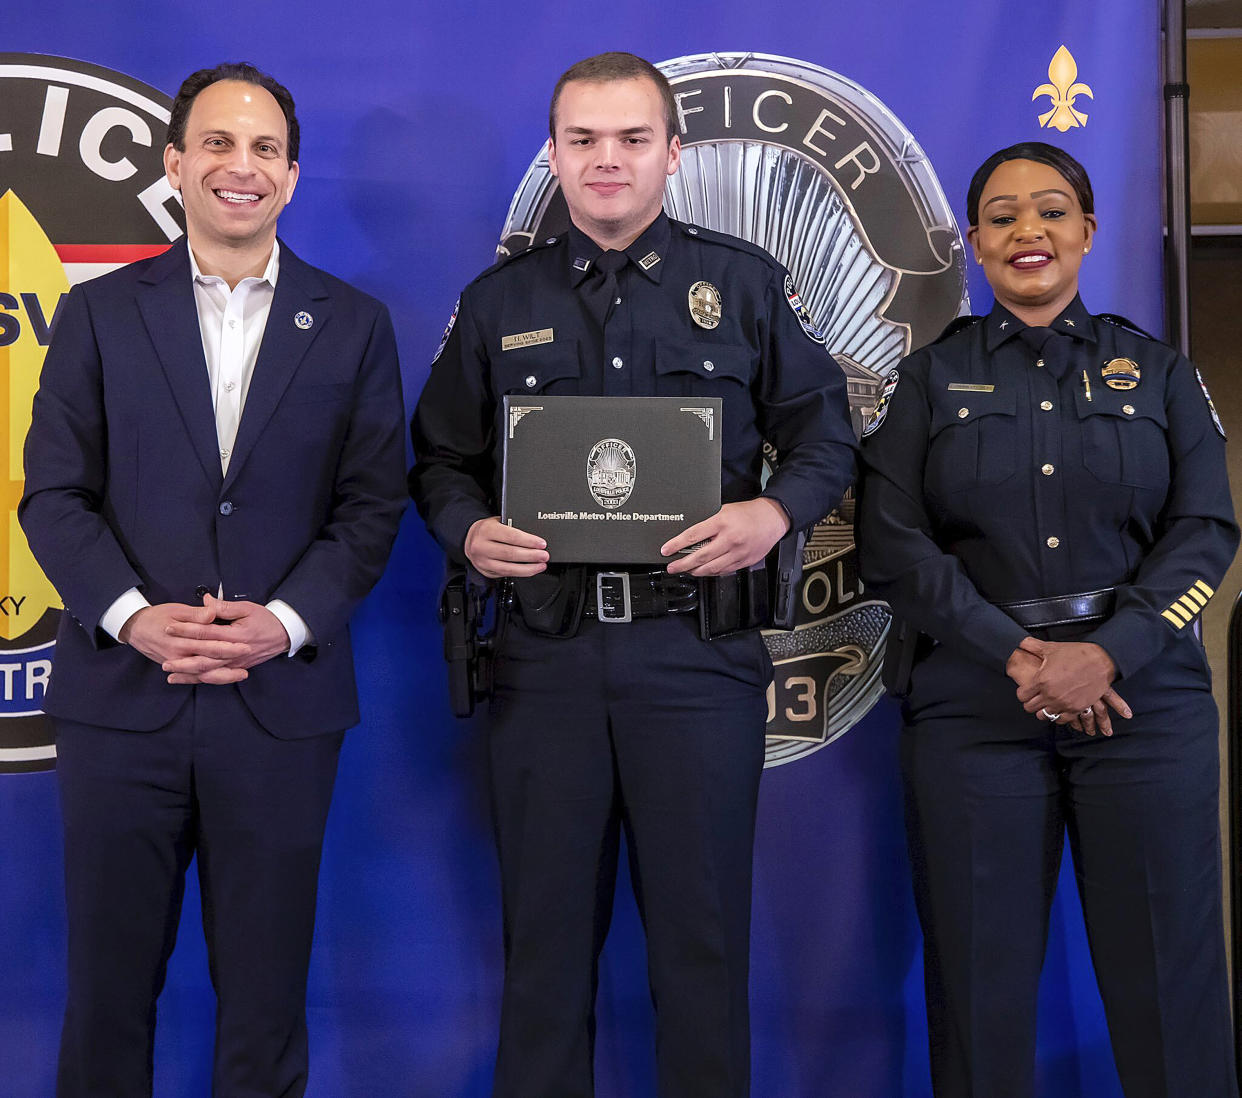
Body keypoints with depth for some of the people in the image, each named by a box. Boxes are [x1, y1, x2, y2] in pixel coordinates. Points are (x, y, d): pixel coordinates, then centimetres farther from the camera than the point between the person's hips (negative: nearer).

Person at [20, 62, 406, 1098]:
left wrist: (287, 621, -11)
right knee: (109, 980, 9)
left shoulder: (354, 324, 7)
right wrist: (132, 616, -12)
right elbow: (54, 492, 3)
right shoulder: (100, 314, 7)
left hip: (283, 698, 0)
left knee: (266, 989, 9)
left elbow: (374, 500, 3)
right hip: (122, 693, 0)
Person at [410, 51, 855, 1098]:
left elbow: (824, 432, 8)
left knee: (702, 926, 5)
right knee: (546, 925, 9)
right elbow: (440, 456, 16)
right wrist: (469, 529, -5)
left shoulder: (745, 282, 7)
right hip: (546, 650, 2)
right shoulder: (500, 300, 11)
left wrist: (773, 512, -11)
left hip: (698, 649, -1)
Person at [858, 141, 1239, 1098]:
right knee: (980, 982, 3)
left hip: (1141, 692, 1)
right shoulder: (930, 379, 10)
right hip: (973, 703, 0)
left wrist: (1107, 654, -13)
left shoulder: (1160, 373, 12)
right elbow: (893, 544, -1)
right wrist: (1015, 654, -12)